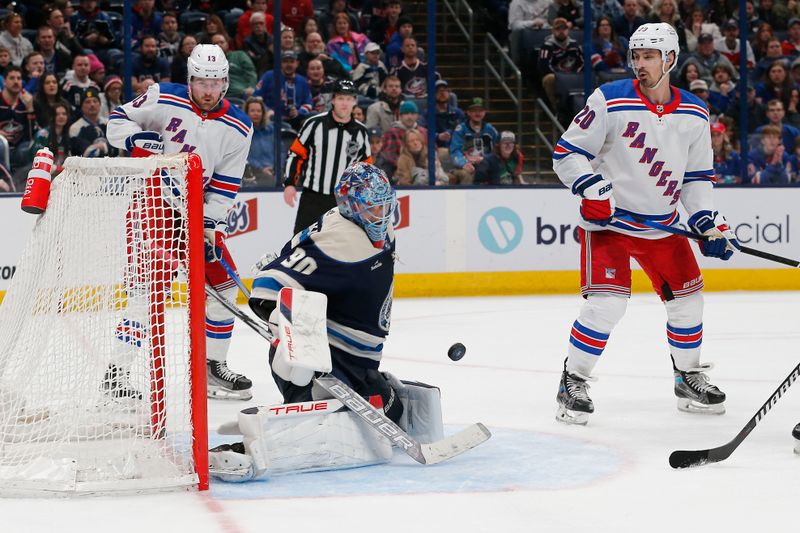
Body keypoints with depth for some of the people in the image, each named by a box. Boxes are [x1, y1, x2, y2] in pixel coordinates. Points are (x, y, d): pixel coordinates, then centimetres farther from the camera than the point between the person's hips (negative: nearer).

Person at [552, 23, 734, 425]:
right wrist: (593, 191, -24)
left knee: (686, 297, 8)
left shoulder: (694, 115, 1)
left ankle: (689, 378, 28)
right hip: (608, 218, -5)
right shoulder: (610, 101, -13)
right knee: (607, 301, -17)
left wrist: (710, 223, -2)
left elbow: (697, 177, 10)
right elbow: (567, 153, -10)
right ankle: (573, 384, -3)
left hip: (661, 226, 5)